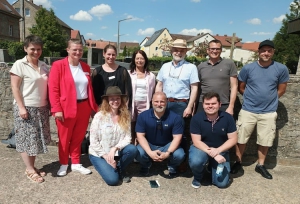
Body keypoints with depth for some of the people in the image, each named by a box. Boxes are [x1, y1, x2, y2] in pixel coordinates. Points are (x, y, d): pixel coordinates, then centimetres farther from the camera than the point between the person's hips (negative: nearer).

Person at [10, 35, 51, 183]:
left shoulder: (43, 66, 9)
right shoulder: (19, 65, -7)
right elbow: (15, 88, -10)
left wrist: (49, 105, 10)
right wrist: (21, 107, -15)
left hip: (41, 108, 6)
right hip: (26, 108, -6)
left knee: (37, 138, 12)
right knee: (26, 139, 3)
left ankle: (32, 167, 25)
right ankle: (29, 170, 15)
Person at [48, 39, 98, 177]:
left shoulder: (85, 67, 10)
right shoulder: (58, 65, -6)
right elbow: (53, 89, -10)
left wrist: (94, 107, 12)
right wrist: (56, 109, -15)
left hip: (83, 107, 5)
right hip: (66, 108, -4)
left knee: (78, 138, 14)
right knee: (64, 138, 10)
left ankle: (76, 164, 29)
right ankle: (64, 164, 29)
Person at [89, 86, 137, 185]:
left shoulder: (125, 116, -5)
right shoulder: (99, 116, -15)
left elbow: (127, 138, -11)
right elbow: (93, 141, -13)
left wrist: (115, 148, -26)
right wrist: (106, 157, -15)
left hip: (116, 152, 3)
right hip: (99, 154, -3)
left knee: (132, 149, -27)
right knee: (112, 179, -21)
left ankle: (119, 169, 2)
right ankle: (106, 167, 14)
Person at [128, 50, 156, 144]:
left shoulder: (151, 76, 10)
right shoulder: (128, 74, 5)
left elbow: (152, 92, 12)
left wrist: (151, 105, 6)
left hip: (144, 106, 1)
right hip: (131, 106, 0)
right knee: (131, 130, 3)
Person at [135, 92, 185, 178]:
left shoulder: (175, 117, -15)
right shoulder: (143, 116, -14)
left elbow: (177, 137, -15)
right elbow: (140, 136, -14)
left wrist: (168, 153, -31)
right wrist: (150, 153, -28)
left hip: (167, 145, 0)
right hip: (149, 145, 1)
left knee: (179, 155, -29)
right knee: (138, 153, -30)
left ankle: (172, 166, 11)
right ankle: (145, 165, 9)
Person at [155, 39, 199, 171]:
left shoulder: (191, 67, 0)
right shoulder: (165, 66, 13)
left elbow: (194, 88, -4)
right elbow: (159, 86, 14)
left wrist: (189, 107, -11)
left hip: (181, 104, -4)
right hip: (165, 103, 4)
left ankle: (182, 160, 15)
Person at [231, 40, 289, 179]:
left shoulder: (281, 69, -3)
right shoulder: (248, 68, -5)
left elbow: (281, 90, 7)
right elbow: (241, 88, 6)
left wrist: (269, 99, 8)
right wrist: (252, 98, 7)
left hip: (269, 112, 1)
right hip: (248, 110, 0)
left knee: (265, 141, 11)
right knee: (241, 138, 6)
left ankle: (260, 165, 30)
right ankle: (238, 162, 25)